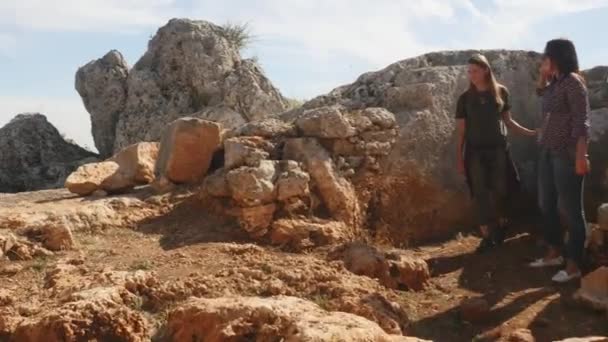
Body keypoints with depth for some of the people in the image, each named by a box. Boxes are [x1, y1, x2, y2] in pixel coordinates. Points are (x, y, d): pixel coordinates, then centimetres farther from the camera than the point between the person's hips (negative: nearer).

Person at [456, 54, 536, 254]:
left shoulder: (501, 92, 1)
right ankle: (487, 236, 3)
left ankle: (500, 228, 26)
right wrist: (459, 158, 0)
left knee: (500, 191, 6)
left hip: (498, 149, 1)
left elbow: (507, 120, 10)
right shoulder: (465, 98, 0)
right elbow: (461, 130, 1)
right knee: (480, 194, -2)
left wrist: (529, 133, 4)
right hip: (475, 151, -1)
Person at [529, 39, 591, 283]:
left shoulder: (572, 81, -11)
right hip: (548, 153, 9)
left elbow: (581, 121, -17)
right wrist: (543, 75, 16)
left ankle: (574, 265, 7)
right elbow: (541, 93, 35)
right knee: (546, 205, 16)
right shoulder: (554, 83, 13)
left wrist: (581, 156, -24)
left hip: (567, 155, -9)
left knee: (571, 209, -2)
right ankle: (554, 253, 31)